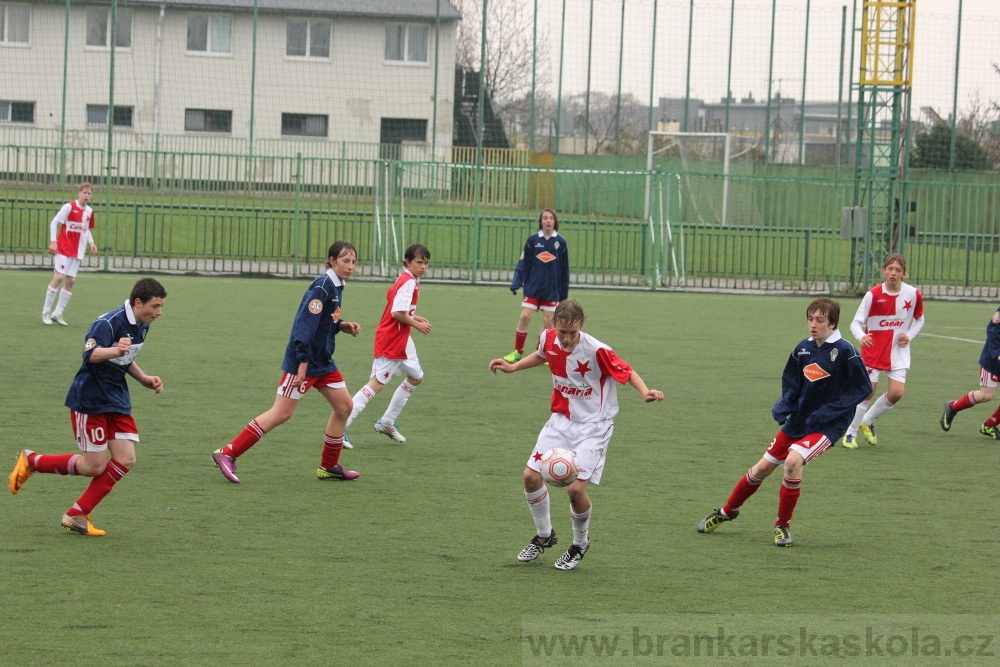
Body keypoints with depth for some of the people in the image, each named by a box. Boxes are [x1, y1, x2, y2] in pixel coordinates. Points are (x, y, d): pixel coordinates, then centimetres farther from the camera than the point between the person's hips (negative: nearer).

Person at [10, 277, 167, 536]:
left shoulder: (141, 327, 7)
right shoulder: (109, 323, -21)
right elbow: (90, 354, -38)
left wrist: (144, 379, 11)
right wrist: (114, 351, -56)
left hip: (117, 402, 9)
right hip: (89, 401, -9)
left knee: (125, 460, -4)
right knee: (95, 466, -5)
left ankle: (77, 515, 6)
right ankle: (30, 461, 16)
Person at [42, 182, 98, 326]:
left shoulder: (89, 211, 7)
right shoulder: (69, 207, -12)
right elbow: (54, 222, -10)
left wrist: (91, 242, 4)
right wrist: (53, 241, -17)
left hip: (77, 251, 6)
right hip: (63, 248, -6)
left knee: (71, 280, 3)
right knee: (59, 277, -13)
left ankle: (57, 313, 12)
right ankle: (46, 312, -2)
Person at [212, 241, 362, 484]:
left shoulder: (336, 287, 9)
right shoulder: (322, 287, -19)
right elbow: (305, 324, -25)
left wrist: (343, 326, 3)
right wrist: (302, 364, -28)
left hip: (323, 362, 9)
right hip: (303, 361, -9)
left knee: (344, 406, 9)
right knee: (281, 413, -9)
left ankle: (329, 466, 20)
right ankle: (227, 454, -6)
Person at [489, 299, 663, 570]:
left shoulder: (597, 351, -24)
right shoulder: (548, 339, -7)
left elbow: (626, 372, -14)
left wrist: (645, 392, -32)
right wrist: (513, 367, 12)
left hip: (593, 426, -6)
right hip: (561, 420, 6)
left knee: (576, 488, -16)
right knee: (531, 475, -3)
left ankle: (580, 543, 14)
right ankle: (544, 535, 22)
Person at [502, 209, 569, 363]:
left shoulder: (560, 242, 0)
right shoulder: (532, 240, -1)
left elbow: (564, 268, 5)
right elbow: (524, 263, 0)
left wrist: (564, 292, 6)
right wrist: (516, 282, -9)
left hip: (552, 289, 1)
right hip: (532, 287, -1)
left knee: (548, 321, 3)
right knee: (525, 317, -7)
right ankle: (517, 352, 5)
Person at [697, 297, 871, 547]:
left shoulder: (844, 352, -17)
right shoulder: (803, 349, 0)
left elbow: (862, 388, -15)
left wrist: (828, 412, -20)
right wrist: (783, 407, -7)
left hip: (828, 424, -6)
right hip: (799, 419, 6)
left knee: (793, 460, -27)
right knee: (763, 467, 10)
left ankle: (783, 525, -9)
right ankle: (728, 511, 33)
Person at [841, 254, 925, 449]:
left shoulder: (913, 295, -6)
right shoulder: (873, 295, -13)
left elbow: (919, 319, 12)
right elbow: (856, 322, -13)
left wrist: (909, 336, -6)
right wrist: (861, 336, -35)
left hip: (898, 352, 3)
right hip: (873, 350, -3)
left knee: (896, 393, -8)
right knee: (868, 391, -8)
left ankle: (867, 422, 18)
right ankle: (850, 433, 9)